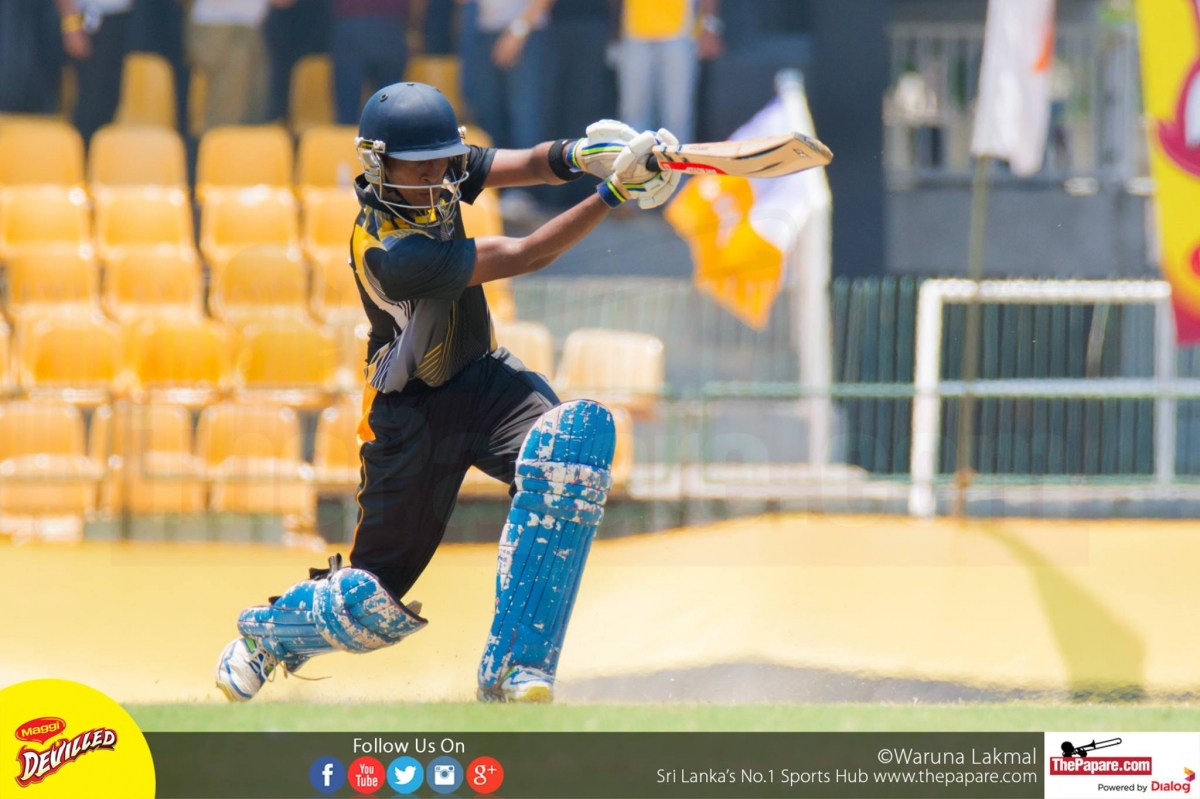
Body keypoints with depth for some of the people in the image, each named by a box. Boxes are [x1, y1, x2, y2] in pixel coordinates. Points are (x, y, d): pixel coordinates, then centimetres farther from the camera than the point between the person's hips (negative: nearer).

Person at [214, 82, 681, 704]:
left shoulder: (430, 174, -8)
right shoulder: (390, 253, -30)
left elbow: (528, 166, -18)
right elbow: (520, 257, -29)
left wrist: (576, 155, -41)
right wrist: (611, 193, -34)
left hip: (481, 377, 6)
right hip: (411, 412, -6)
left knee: (576, 435, -28)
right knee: (376, 602, 1)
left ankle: (513, 675, -27)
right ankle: (264, 630, 40)